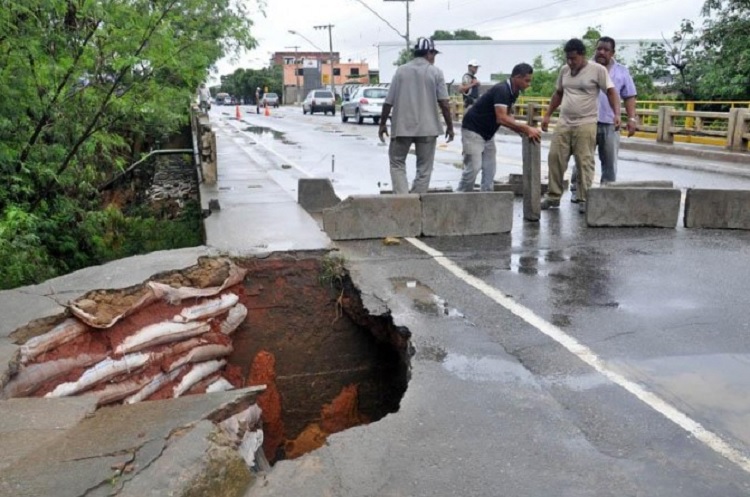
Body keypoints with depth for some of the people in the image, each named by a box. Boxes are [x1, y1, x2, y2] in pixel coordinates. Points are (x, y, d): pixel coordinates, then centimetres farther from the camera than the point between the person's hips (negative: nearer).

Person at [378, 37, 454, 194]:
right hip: (427, 128, -1)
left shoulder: (401, 71, 4)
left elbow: (388, 102, 3)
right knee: (424, 168, 9)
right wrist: (450, 126, 4)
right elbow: (444, 103, -6)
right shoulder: (435, 72, 0)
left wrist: (382, 124, 13)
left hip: (401, 127, 1)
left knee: (397, 163, 13)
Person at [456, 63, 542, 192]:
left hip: (488, 133, 10)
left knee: (490, 169, 4)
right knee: (473, 167, -14)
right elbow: (501, 119, -36)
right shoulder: (501, 90, -26)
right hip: (473, 130, -10)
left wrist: (524, 131, -10)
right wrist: (526, 128, -35)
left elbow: (508, 116, 6)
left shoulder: (513, 92, 3)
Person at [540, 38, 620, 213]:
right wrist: (547, 115, 16)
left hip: (586, 124, -5)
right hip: (563, 124, 5)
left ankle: (584, 200, 5)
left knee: (584, 163, -2)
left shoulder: (598, 70, -5)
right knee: (555, 158, 3)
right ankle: (553, 196, 14)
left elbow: (611, 92, -7)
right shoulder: (564, 70, 11)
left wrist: (617, 113, -20)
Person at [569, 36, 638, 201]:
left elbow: (629, 97, 10)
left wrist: (631, 118, -1)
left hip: (611, 124, 2)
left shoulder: (622, 71, 9)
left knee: (610, 162, 7)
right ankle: (576, 191, 13)